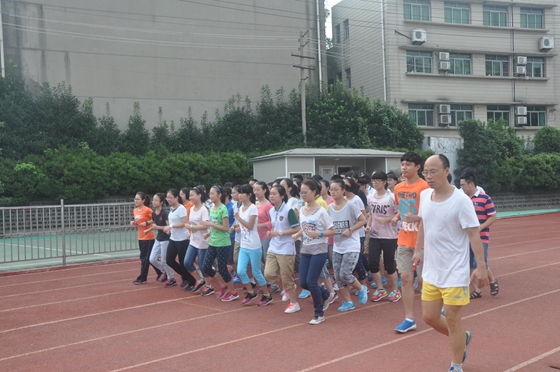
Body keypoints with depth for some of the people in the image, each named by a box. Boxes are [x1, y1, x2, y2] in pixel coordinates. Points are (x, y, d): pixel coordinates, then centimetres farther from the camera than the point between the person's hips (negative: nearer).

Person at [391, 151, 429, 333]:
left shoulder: (424, 187, -13)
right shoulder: (398, 188, 7)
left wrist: (417, 218, -27)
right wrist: (397, 217, 3)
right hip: (404, 241, 6)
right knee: (406, 279, 4)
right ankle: (409, 319, 10)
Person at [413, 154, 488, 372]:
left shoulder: (461, 200, -18)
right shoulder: (424, 195, 1)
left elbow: (474, 235, -16)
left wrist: (480, 267, -19)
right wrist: (418, 250, 19)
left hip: (455, 273, -6)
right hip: (431, 271, 7)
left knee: (452, 321, 2)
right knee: (429, 317, 14)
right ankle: (463, 338, 41)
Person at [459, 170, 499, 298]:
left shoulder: (485, 198, -10)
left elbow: (493, 217, -8)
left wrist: (480, 227, -18)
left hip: (481, 238, -5)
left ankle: (492, 280, 23)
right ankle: (475, 291, 18)